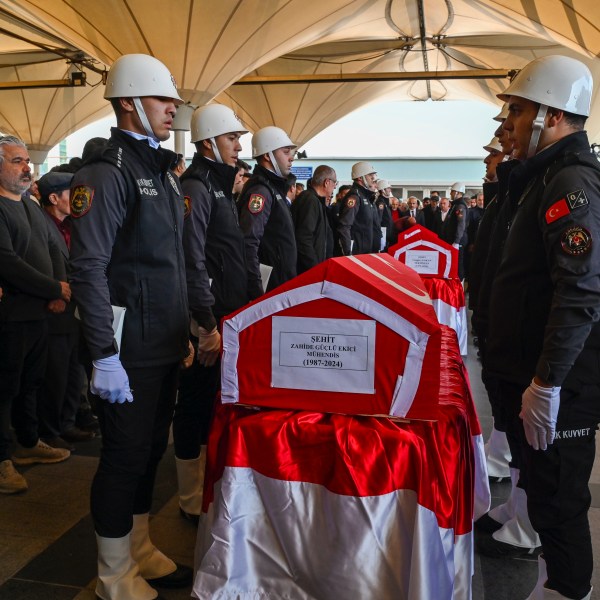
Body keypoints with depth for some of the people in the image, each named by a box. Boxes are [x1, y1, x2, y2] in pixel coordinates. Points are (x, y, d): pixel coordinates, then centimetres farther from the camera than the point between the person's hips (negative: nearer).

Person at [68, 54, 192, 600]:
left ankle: (141, 551, 35)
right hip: (130, 349, -8)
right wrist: (105, 355, -21)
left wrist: (185, 328, 17)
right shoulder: (107, 172, -12)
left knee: (151, 449, 17)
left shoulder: (162, 170, 16)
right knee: (125, 456, 3)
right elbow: (89, 269, -18)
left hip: (165, 344, 8)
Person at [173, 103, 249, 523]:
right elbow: (193, 263, -21)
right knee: (197, 405, 1)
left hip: (225, 314, 10)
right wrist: (208, 325, -22)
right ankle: (193, 502, 15)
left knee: (214, 403, 18)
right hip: (207, 319, -10)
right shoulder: (196, 187, -13)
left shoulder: (219, 185, 18)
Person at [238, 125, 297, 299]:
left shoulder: (274, 187, 17)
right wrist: (257, 293, -27)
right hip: (272, 287, -10)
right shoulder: (261, 191, -16)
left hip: (281, 282, 10)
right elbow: (248, 244, -26)